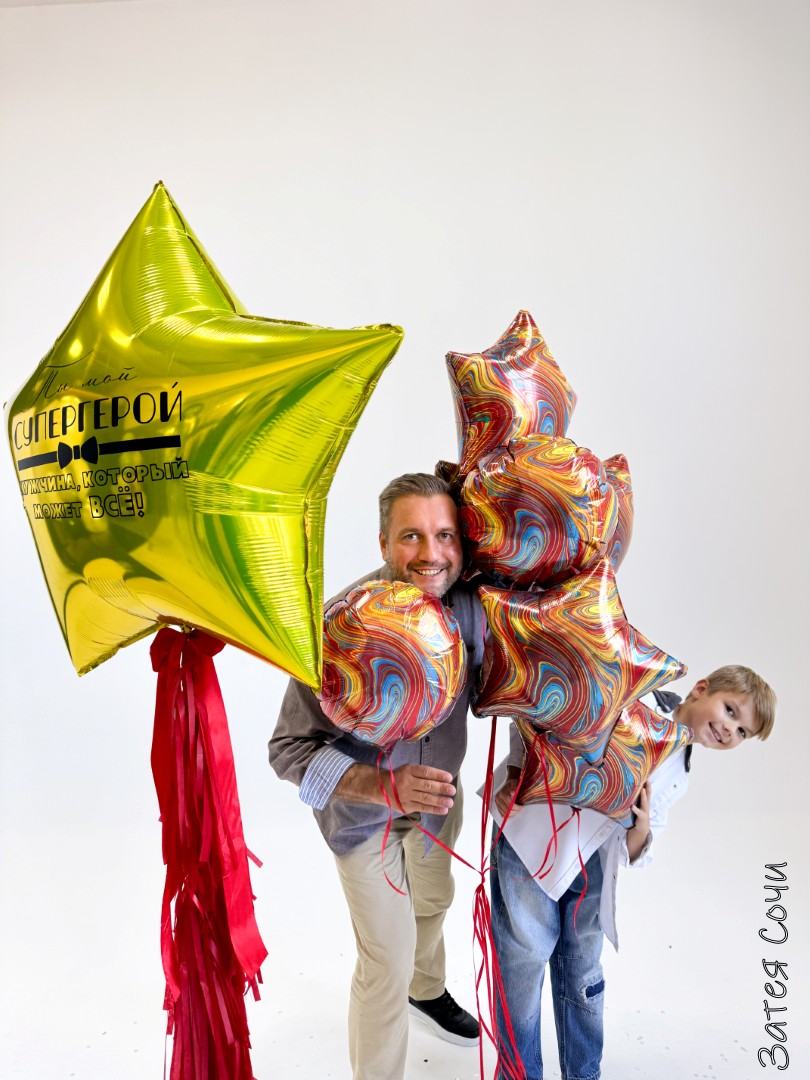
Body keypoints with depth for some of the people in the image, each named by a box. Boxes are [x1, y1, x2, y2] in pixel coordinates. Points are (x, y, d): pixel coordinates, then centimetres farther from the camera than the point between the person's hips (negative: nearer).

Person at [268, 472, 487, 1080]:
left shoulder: (472, 603, -23)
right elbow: (290, 749, -30)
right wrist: (386, 786, -43)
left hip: (438, 786, 6)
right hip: (362, 803, -5)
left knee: (434, 898, 31)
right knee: (387, 958, 2)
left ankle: (427, 990, 63)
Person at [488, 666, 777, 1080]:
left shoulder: (677, 779, 10)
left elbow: (633, 855, 10)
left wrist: (641, 829, -13)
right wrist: (515, 775, -19)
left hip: (589, 866, 6)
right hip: (530, 832, -6)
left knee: (583, 969, 17)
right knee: (527, 954, 0)